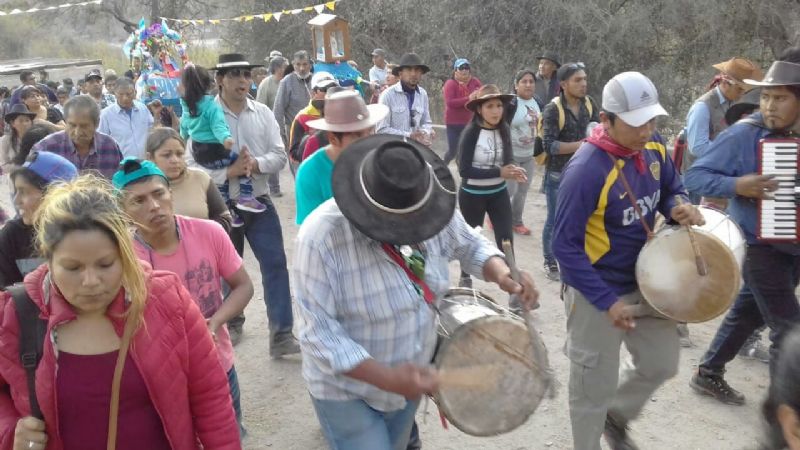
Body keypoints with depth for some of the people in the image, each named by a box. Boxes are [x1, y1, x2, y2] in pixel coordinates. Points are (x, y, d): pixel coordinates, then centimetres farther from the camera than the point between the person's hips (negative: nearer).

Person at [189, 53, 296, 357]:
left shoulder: (262, 113, 1)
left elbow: (280, 156, -2)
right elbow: (193, 165, -13)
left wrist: (256, 164, -20)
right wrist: (229, 171, -23)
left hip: (259, 201, 2)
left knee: (275, 264, -5)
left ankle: (281, 335, 1)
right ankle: (231, 322, 38)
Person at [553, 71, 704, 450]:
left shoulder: (654, 146, -6)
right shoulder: (586, 170, -29)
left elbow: (671, 188, 12)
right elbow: (565, 247, -25)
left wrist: (679, 207, -13)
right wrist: (607, 302, -26)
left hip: (644, 280, 7)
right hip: (597, 292, -7)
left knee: (662, 364, 22)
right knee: (595, 388, 9)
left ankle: (616, 417, 48)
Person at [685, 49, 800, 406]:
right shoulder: (744, 134, -16)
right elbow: (694, 176, -16)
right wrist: (738, 185, -28)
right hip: (760, 246, -6)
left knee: (749, 311, 18)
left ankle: (708, 373, 35)